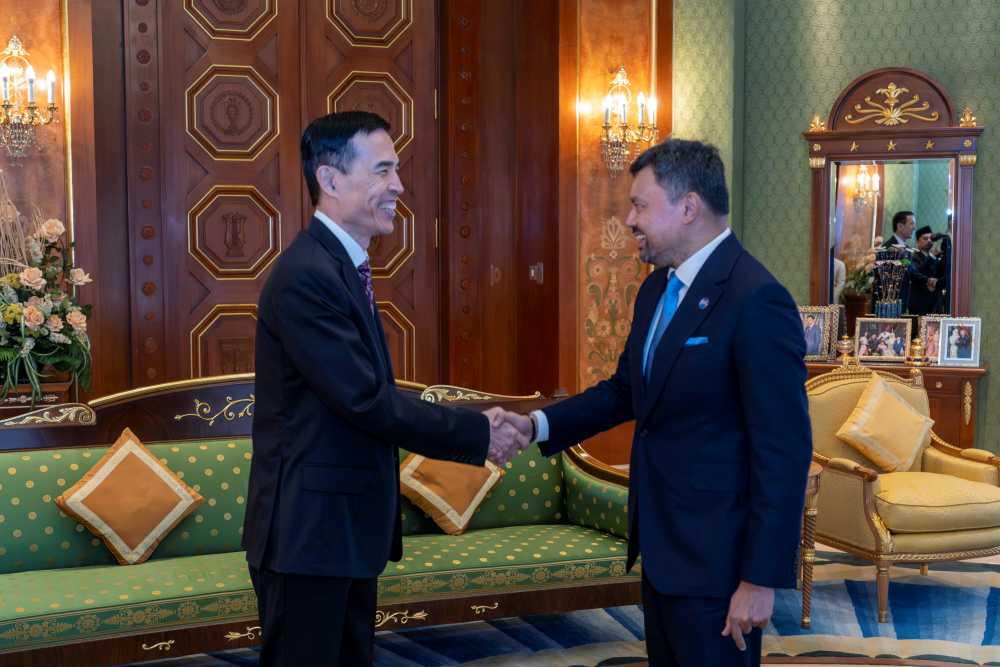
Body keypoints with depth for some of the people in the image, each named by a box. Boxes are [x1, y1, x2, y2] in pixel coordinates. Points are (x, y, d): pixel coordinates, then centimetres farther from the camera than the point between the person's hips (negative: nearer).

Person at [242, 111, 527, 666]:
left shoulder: (343, 265, 12)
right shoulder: (308, 275, -21)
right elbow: (368, 400, -23)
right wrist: (477, 434, -14)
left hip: (344, 526, 10)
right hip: (308, 531, -10)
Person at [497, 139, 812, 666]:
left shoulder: (755, 300, -21)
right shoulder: (656, 289, 8)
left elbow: (784, 449, -21)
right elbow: (626, 390, 17)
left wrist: (762, 577, -21)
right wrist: (537, 424, 1)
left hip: (714, 555, -8)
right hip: (661, 545, 9)